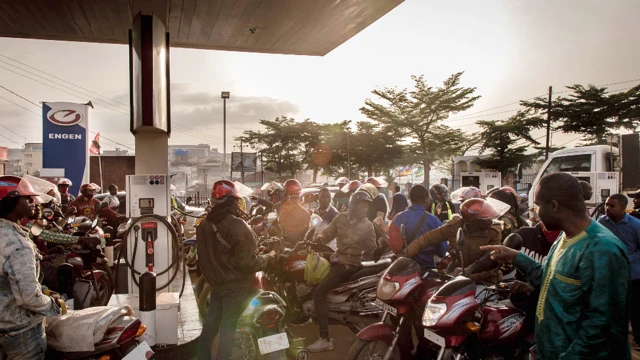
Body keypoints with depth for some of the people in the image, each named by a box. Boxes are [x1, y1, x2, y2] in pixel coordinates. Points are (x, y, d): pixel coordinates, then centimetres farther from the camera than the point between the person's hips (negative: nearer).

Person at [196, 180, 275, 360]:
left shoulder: (204, 224, 0)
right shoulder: (238, 226, -24)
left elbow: (204, 255, 10)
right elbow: (247, 262, -23)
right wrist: (268, 258, -8)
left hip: (215, 282, 8)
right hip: (235, 284, -7)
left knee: (211, 322, 21)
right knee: (228, 327, 4)